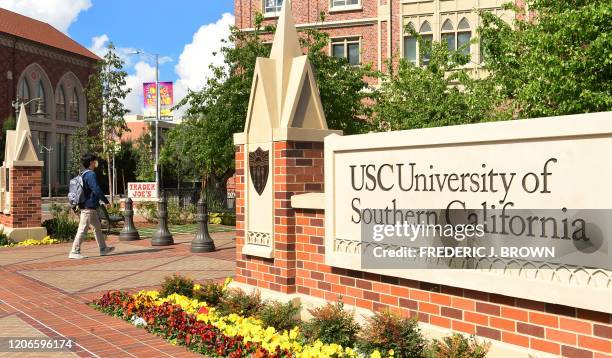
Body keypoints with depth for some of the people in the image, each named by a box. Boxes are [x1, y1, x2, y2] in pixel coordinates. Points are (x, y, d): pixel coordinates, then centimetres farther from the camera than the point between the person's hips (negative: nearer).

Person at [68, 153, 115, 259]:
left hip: (87, 206, 11)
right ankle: (74, 252, -5)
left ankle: (103, 248, 25)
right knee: (83, 229, -7)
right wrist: (106, 201, -13)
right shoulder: (91, 175, -16)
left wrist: (78, 204, 25)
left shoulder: (83, 174, 14)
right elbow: (97, 190, -22)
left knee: (97, 227, 17)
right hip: (89, 207, -11)